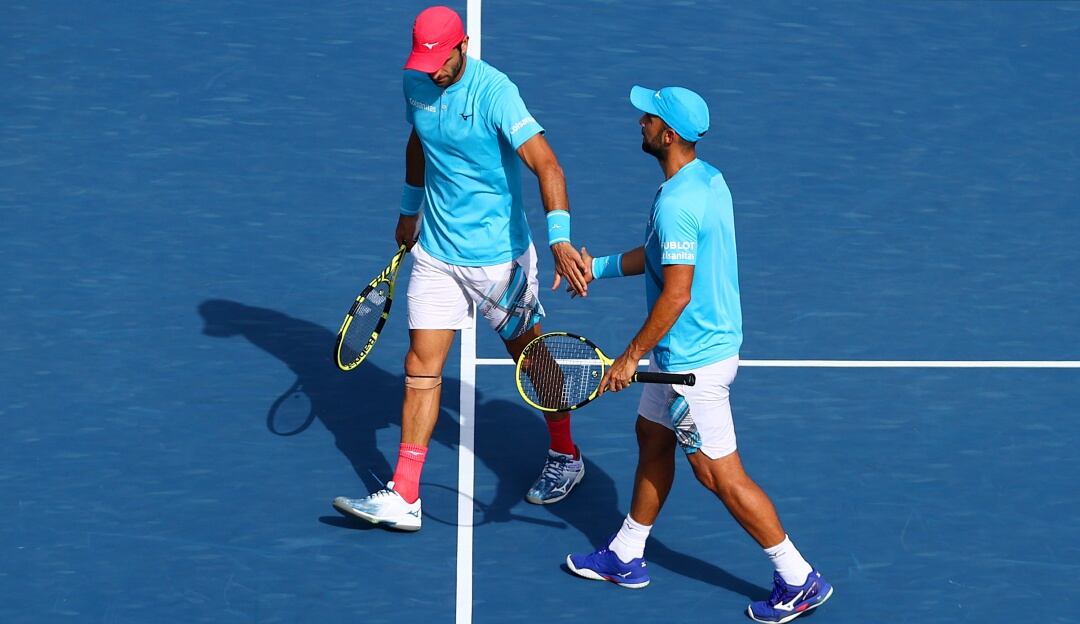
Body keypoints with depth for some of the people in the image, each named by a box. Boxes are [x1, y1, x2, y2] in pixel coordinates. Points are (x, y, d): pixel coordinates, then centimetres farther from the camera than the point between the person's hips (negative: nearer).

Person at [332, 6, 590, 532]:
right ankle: (403, 498, 0)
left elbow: (544, 163, -32)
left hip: (499, 256, -5)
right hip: (435, 251, 5)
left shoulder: (494, 92, -22)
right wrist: (409, 210, 26)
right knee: (421, 366, -1)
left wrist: (560, 240, -44)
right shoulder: (415, 84, -2)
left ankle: (565, 457, 36)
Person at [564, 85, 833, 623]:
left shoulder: (676, 202, -27)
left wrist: (631, 356, -18)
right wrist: (598, 267, 20)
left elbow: (676, 294, -27)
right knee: (652, 439, 22)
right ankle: (625, 557, 36)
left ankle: (799, 581, 8)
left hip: (694, 360, -10)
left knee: (720, 474, 0)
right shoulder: (707, 177, 4)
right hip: (701, 345, 10)